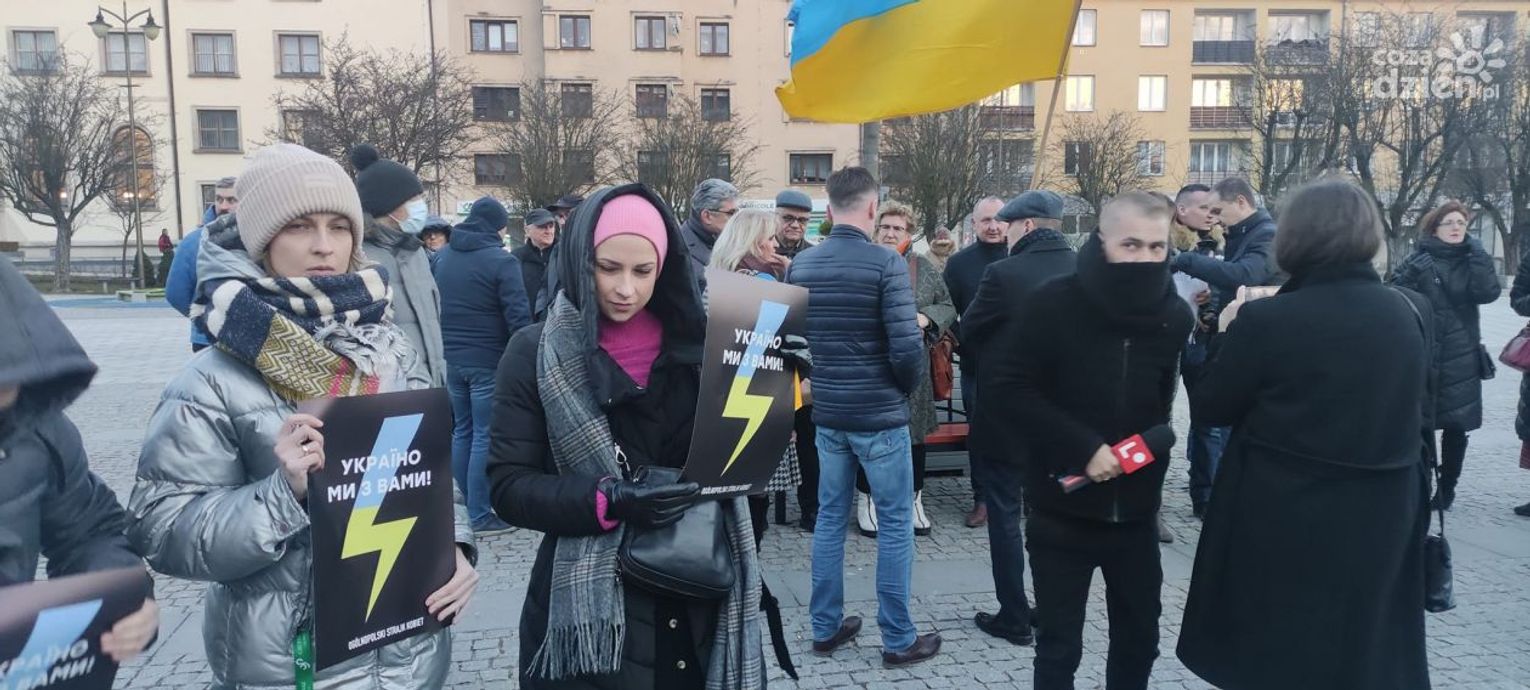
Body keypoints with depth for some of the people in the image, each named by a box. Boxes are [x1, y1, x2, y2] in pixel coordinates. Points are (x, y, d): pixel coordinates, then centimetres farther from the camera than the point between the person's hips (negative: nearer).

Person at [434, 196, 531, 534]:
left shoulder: (443, 257, 9)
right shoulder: (501, 260, -12)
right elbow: (518, 316, -17)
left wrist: (447, 348, 19)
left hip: (451, 360, 7)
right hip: (490, 361, -7)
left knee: (462, 430, 16)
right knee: (485, 436, -1)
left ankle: (467, 503, 24)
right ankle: (480, 515, 3)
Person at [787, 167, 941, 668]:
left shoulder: (800, 265, 1)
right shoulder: (886, 263, -15)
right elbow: (906, 347, -19)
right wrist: (911, 384, 0)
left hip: (826, 411, 5)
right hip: (880, 413, -5)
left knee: (830, 518, 15)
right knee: (895, 523, 7)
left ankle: (825, 627, 25)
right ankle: (898, 639, 16)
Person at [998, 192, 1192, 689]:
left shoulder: (1174, 316, 0)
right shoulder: (1053, 305, -13)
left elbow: (1164, 403, 12)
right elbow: (1011, 387, -15)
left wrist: (1153, 458, 2)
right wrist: (1082, 447, -21)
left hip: (1135, 510, 4)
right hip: (1063, 509, -4)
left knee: (1140, 640, 16)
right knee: (1059, 646, 8)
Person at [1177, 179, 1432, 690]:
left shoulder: (1265, 320, -19)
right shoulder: (1411, 313, -3)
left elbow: (1212, 406, -7)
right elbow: (1420, 417, 7)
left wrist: (1227, 337, 7)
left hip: (1283, 519, -4)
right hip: (1381, 515, 5)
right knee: (1365, 644, 22)